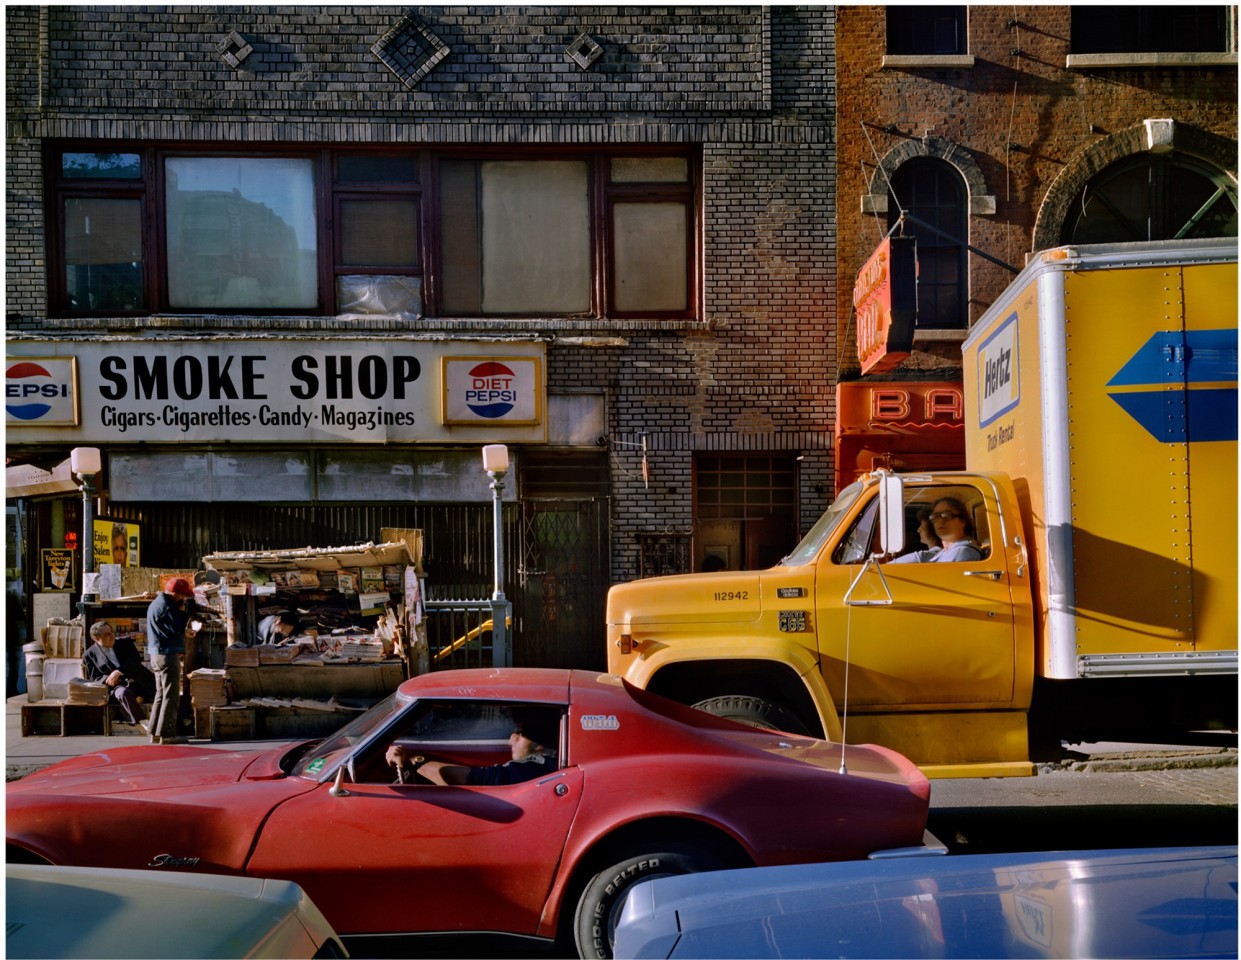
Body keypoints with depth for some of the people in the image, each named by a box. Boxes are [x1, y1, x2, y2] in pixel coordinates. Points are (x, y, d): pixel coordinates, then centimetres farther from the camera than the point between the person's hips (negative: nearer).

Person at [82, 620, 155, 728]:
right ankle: (143, 723, -41)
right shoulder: (90, 655, 12)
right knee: (123, 693, -37)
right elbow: (91, 679, 10)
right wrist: (107, 679, -11)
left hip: (140, 680, 4)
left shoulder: (125, 644, 16)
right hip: (117, 685, -4)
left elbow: (135, 661, 2)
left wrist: (119, 672, -16)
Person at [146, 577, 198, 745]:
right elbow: (178, 628, -19)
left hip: (157, 654, 10)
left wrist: (185, 630, 14)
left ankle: (155, 732, 17)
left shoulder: (157, 603, 16)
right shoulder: (165, 606, -16)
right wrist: (185, 609, -12)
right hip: (168, 654, -10)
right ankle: (166, 734, -5)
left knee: (161, 693, 15)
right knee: (171, 696, -6)